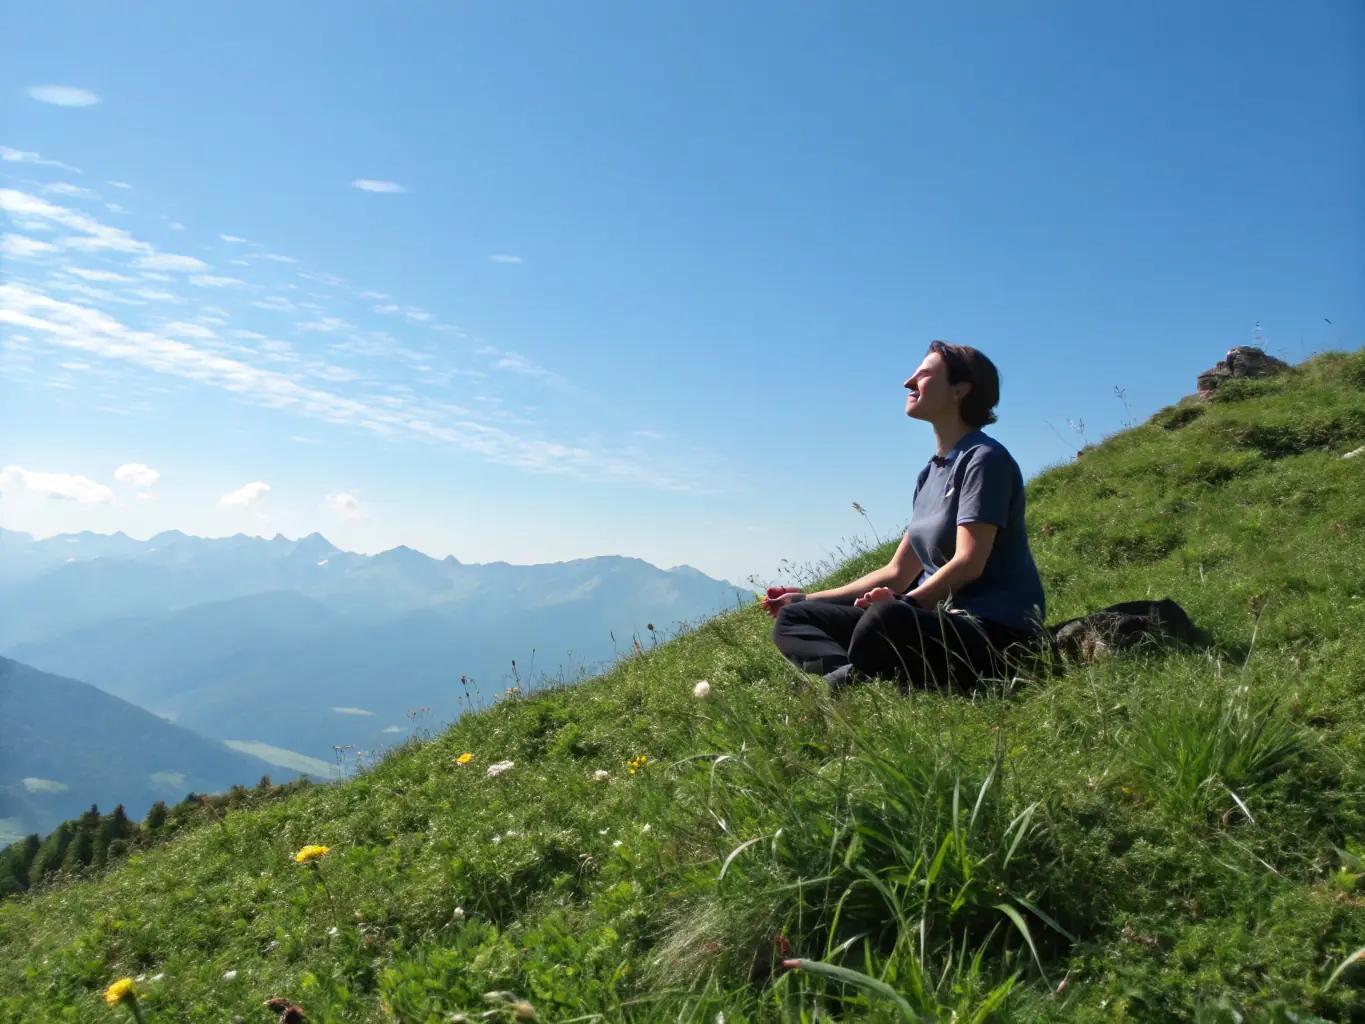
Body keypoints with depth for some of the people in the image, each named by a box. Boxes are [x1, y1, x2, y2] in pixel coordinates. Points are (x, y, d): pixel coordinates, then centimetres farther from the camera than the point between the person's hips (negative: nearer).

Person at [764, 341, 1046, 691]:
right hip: (941, 620, 9)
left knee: (887, 618, -43)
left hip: (992, 632, -9)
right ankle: (857, 679, -25)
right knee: (793, 619, 3)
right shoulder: (929, 474, 17)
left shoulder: (985, 458, -7)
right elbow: (897, 573, 19)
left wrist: (907, 602, -29)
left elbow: (969, 563, -17)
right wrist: (809, 599, 17)